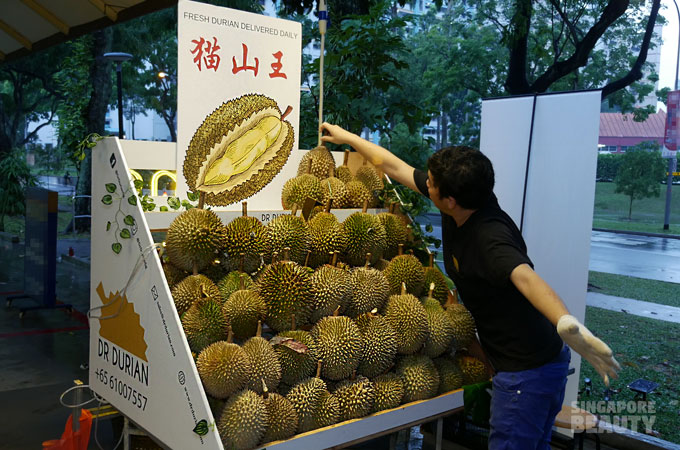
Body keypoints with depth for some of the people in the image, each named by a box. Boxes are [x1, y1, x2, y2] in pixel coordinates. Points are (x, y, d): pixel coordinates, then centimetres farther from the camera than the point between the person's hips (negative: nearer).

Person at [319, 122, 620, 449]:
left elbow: (524, 276, -49)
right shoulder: (461, 206, -4)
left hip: (527, 371, -9)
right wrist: (348, 137, 16)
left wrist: (567, 324, -68)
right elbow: (395, 167, 5)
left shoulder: (490, 238, -30)